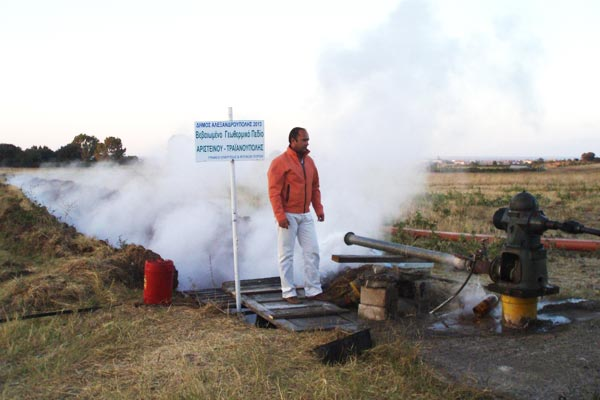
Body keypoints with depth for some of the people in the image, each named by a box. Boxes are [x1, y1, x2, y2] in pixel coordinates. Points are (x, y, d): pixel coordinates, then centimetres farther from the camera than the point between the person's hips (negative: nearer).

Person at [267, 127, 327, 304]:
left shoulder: (309, 161, 11)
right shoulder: (280, 162, -11)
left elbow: (315, 187, 18)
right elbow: (274, 191, -15)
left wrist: (318, 208, 9)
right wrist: (280, 215, -20)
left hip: (306, 215, 7)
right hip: (288, 216, -7)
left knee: (312, 252, 6)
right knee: (286, 255, 2)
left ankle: (313, 290, 14)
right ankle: (288, 292, 9)